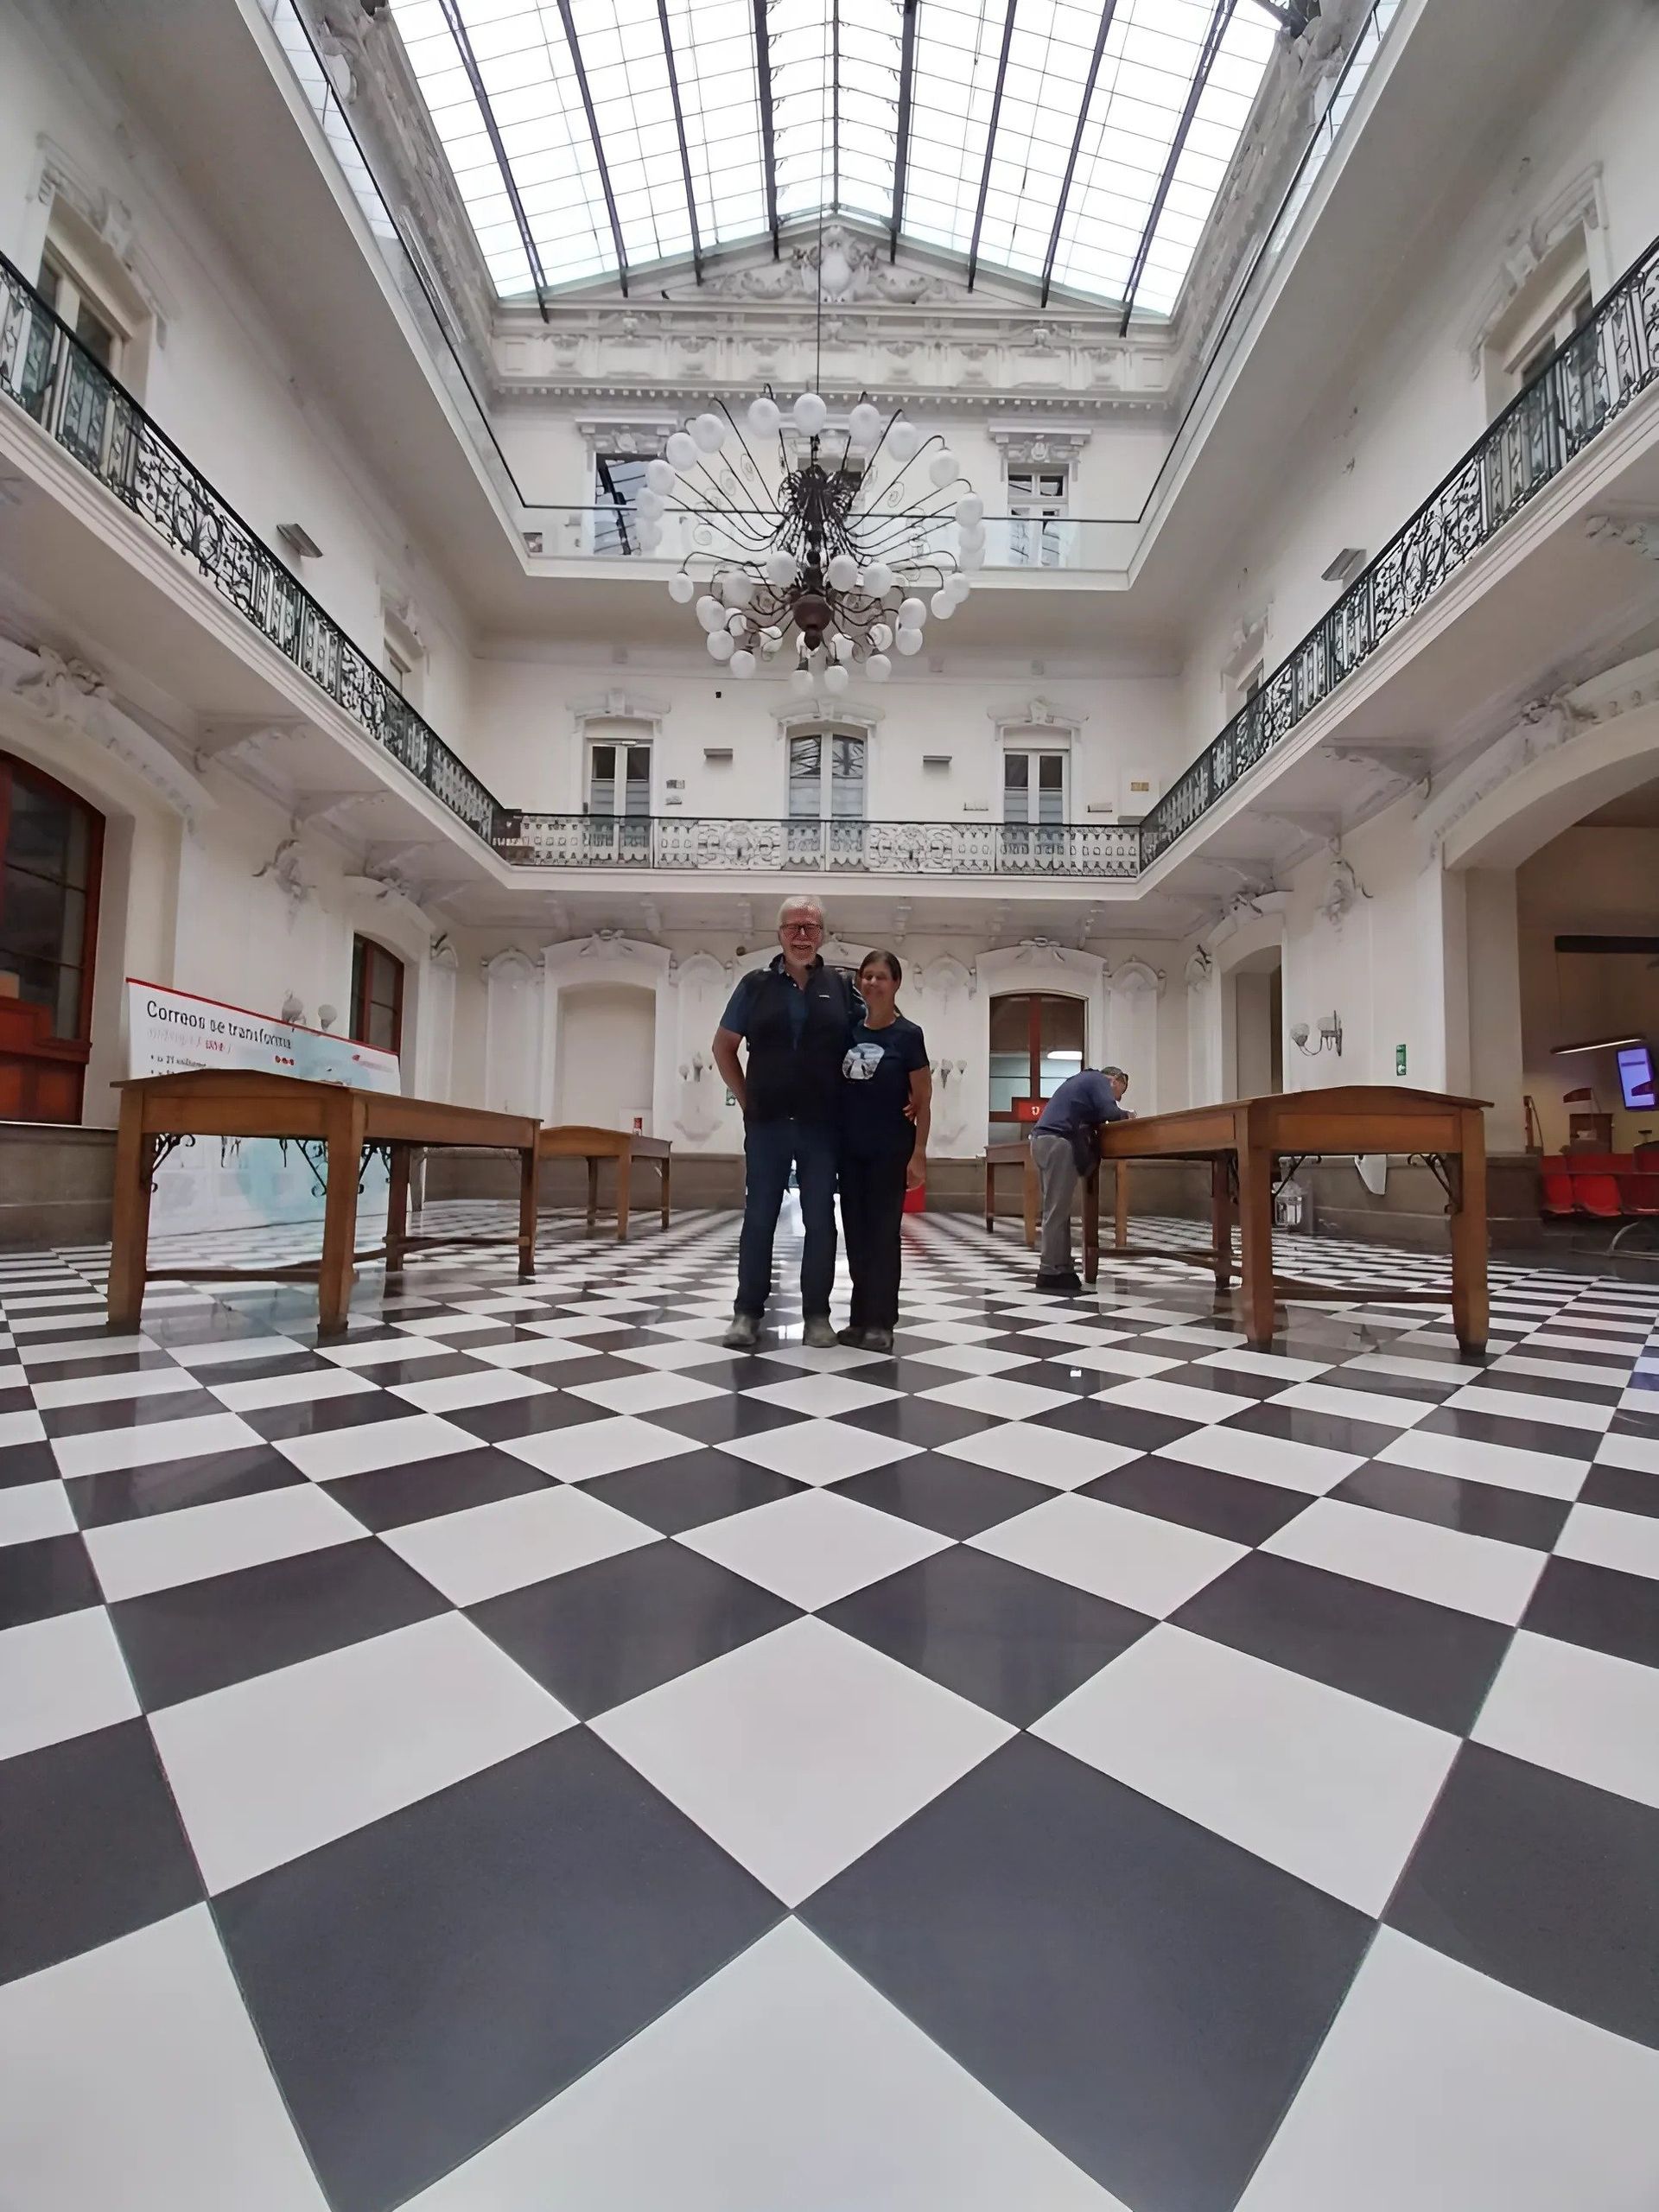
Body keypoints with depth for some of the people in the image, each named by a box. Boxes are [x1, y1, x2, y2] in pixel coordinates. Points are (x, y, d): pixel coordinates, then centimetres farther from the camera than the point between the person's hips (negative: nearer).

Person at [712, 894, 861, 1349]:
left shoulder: (842, 986, 4)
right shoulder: (756, 984, 4)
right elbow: (723, 1046, 10)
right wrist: (746, 1099, 4)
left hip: (822, 1126, 0)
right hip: (767, 1124, 0)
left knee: (821, 1221, 6)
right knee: (758, 1218, 5)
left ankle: (817, 1314, 17)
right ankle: (747, 1313, 15)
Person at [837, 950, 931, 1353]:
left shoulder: (908, 1035, -6)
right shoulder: (848, 1032, 6)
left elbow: (923, 1100, -6)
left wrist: (919, 1154, -11)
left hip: (890, 1149, -4)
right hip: (850, 1148, 5)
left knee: (883, 1233, 1)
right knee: (856, 1233, 9)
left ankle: (881, 1322, 11)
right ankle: (860, 1317, 20)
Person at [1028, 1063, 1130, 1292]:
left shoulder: (1083, 1079, 32)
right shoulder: (1099, 1080, 4)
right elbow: (1108, 1112, -10)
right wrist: (1125, 1115, 10)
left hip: (1042, 1140, 10)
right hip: (1058, 1142, -10)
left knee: (1056, 1209, 8)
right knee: (1057, 1211, -9)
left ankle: (1061, 1267, 9)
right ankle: (1050, 1272, -9)